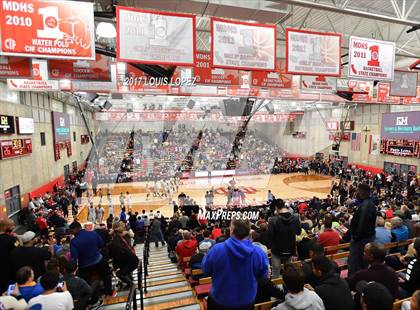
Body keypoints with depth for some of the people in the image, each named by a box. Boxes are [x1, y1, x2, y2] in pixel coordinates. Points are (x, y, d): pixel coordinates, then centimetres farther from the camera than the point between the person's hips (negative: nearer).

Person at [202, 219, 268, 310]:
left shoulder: (217, 249, -26)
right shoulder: (258, 252, -22)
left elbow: (205, 270, -8)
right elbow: (263, 275, -3)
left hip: (219, 300, -1)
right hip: (247, 301, 2)